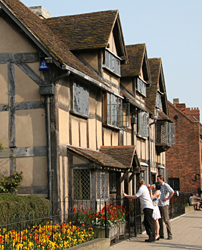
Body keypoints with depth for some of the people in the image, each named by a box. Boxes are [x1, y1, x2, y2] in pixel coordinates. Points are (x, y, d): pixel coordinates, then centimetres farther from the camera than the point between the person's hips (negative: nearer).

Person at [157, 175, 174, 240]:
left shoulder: (165, 185, -7)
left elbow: (172, 192, -19)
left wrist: (167, 198, -15)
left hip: (164, 205, -7)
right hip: (158, 205, 7)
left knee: (166, 220, -8)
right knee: (159, 220, 7)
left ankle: (170, 235, -3)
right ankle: (161, 234, 14)